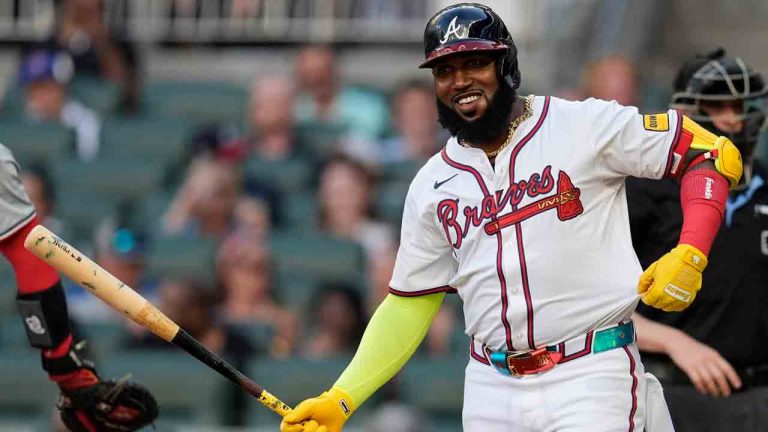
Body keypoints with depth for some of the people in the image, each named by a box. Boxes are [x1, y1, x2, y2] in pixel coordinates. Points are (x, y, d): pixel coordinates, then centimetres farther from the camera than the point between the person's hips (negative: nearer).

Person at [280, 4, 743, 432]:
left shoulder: (584, 126, -3)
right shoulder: (432, 185, 11)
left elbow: (715, 153, -2)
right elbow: (409, 303, 15)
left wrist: (689, 255, -17)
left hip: (592, 377, -5)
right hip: (493, 389, 5)